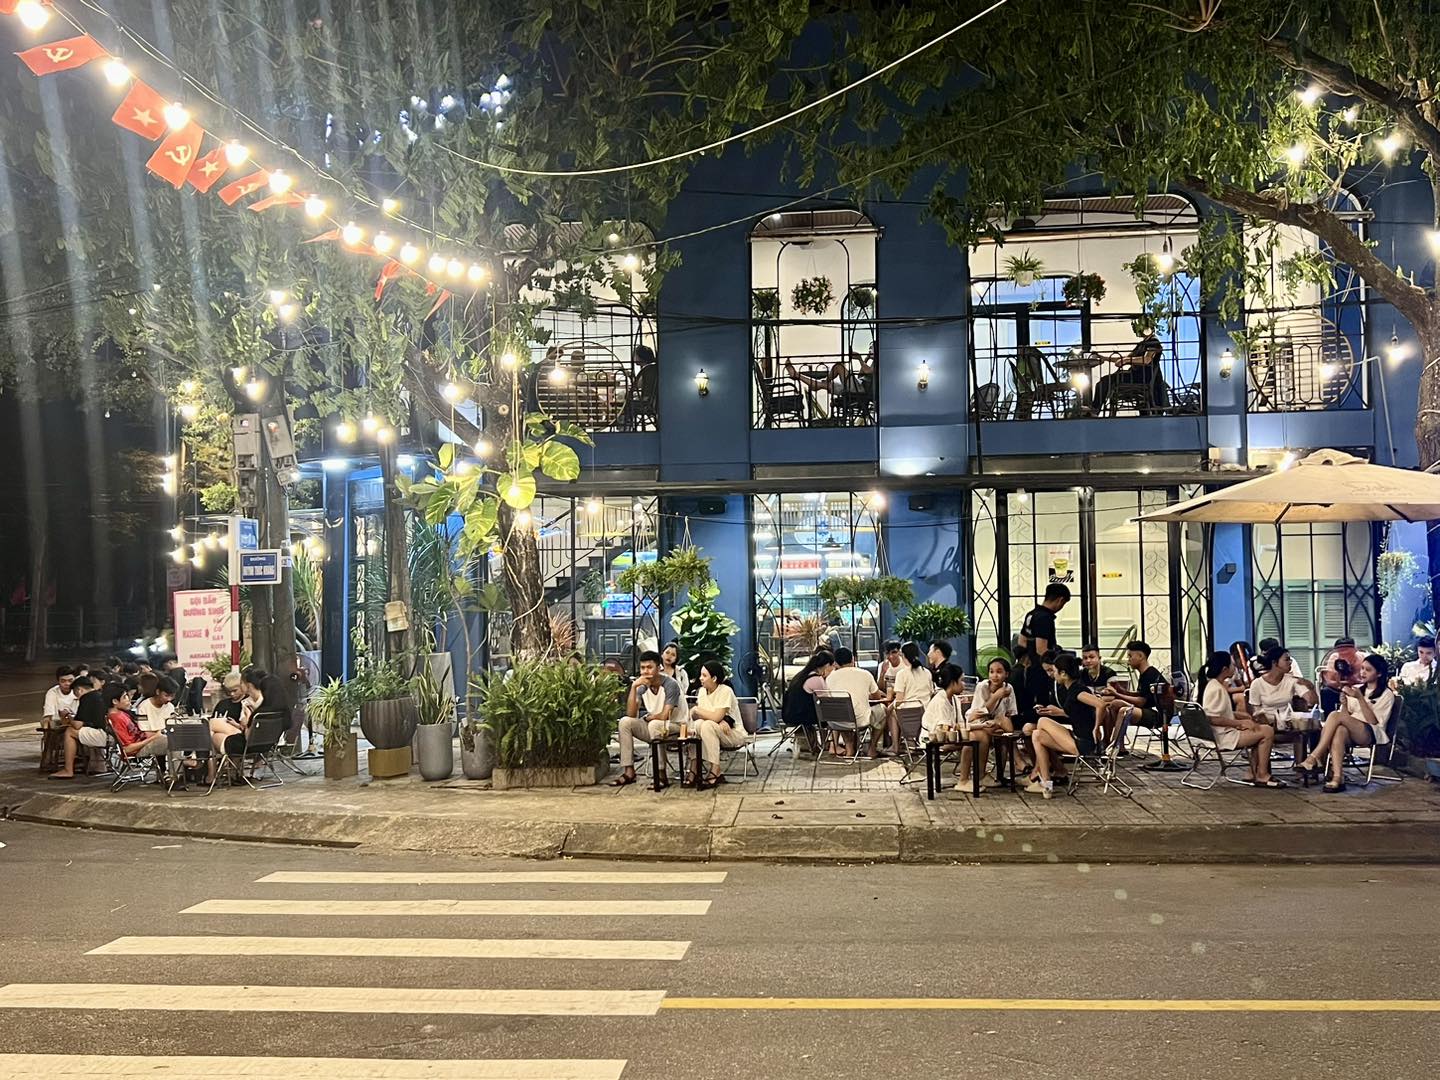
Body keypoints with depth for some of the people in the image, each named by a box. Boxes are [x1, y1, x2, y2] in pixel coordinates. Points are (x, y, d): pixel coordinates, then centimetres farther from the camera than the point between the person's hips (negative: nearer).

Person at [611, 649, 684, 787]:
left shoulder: (670, 685, -18)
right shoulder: (642, 686, -2)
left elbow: (664, 716, -25)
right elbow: (631, 714, -13)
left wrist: (648, 717, -6)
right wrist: (633, 687, -19)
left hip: (675, 726, -6)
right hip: (651, 728, 6)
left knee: (654, 724, -36)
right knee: (625, 722, -14)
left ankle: (661, 775, -30)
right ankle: (629, 772, -16)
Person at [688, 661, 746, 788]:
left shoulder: (725, 691, -17)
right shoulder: (702, 691, 3)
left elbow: (716, 717, -27)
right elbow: (697, 715, -6)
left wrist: (696, 710, -13)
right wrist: (719, 721, -23)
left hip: (734, 734, -5)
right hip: (712, 733, 5)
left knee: (707, 725, -32)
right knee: (698, 724, -26)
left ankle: (715, 771, -29)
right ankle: (695, 771, -24)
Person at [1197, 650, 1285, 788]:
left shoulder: (1219, 686, 13)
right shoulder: (1215, 689, -20)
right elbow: (1213, 719, -26)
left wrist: (1241, 715, 9)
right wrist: (1240, 723, -19)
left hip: (1227, 731, 11)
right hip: (1222, 737, -11)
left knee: (1262, 729, 17)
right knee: (1267, 731, -10)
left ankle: (1253, 775, 14)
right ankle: (1262, 776, -1)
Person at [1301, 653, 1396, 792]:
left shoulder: (1387, 695, 7)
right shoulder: (1356, 689, 23)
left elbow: (1373, 721, -6)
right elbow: (1346, 715, 14)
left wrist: (1360, 698, -13)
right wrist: (1344, 703, -6)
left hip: (1372, 735, -4)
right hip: (1352, 732, 4)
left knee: (1336, 715, -31)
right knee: (1340, 731, -36)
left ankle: (1314, 758, -33)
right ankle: (1338, 778, -46)